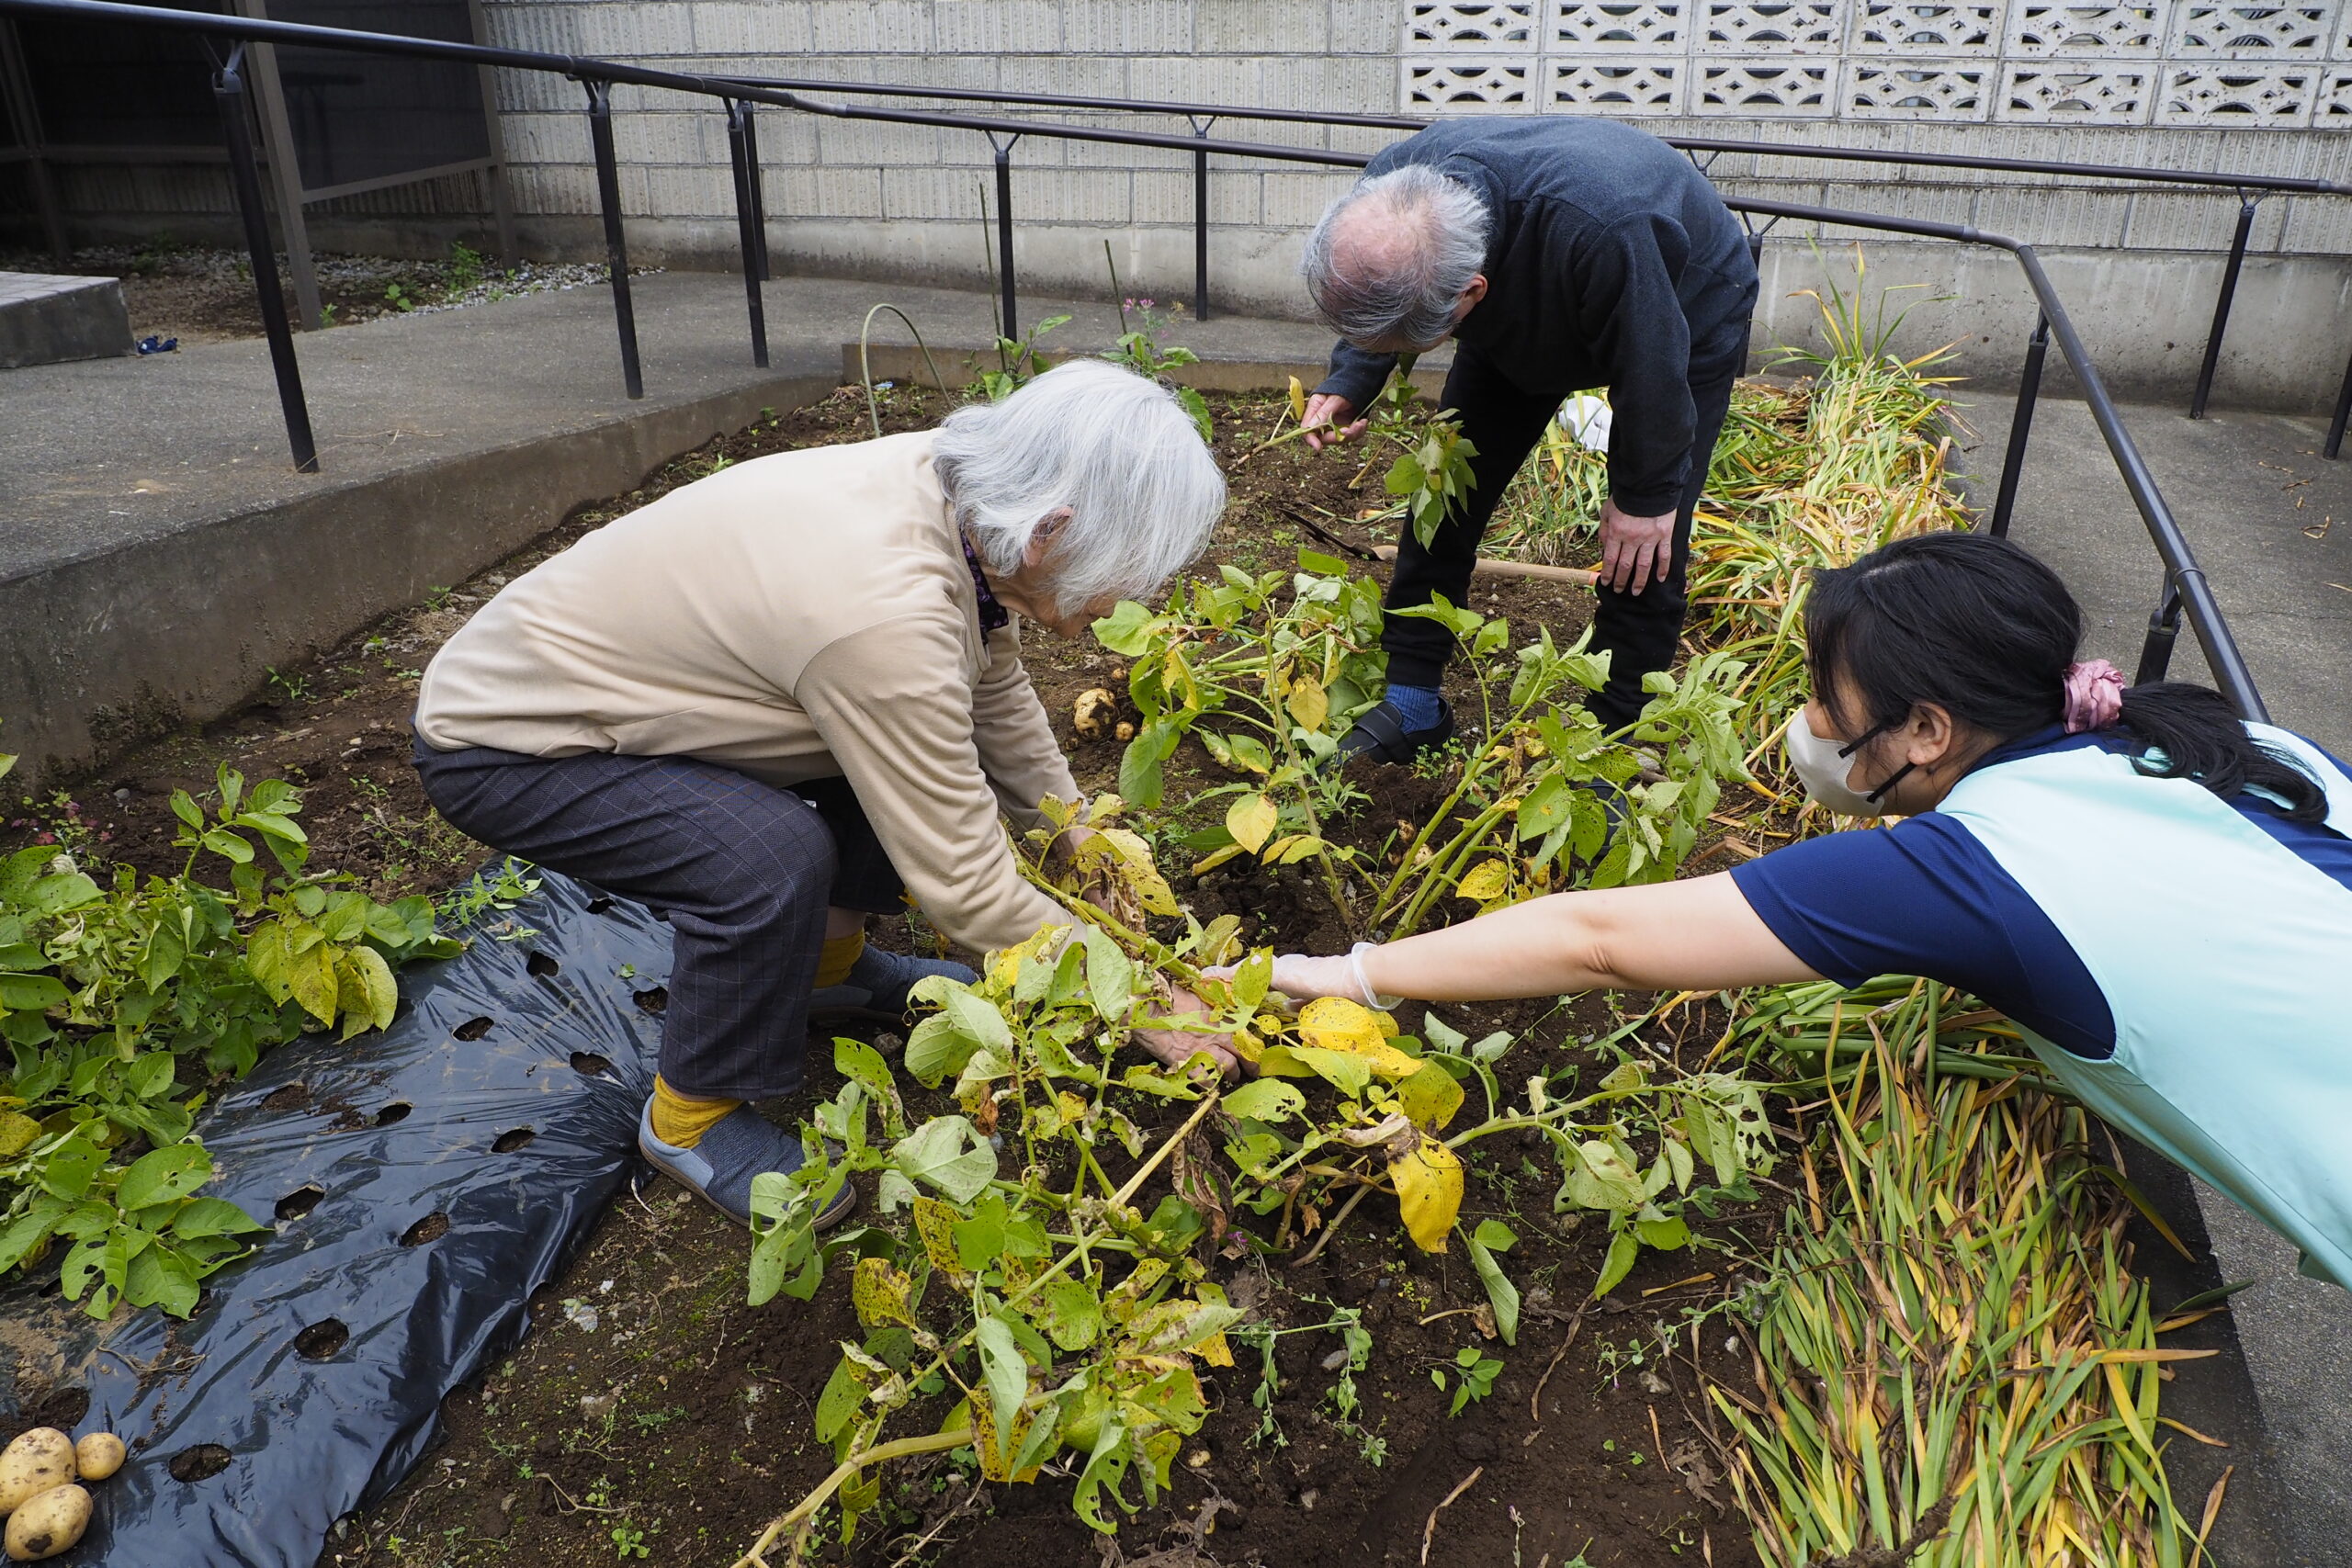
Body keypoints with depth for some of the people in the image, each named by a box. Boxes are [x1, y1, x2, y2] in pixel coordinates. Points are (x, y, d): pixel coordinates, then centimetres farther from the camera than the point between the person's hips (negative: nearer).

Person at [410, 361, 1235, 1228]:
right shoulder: (884, 611, -38)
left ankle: (828, 961, 21)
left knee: (923, 753, 0)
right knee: (777, 860, -31)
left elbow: (998, 690, 5)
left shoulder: (950, 488, -13)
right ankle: (690, 1114, -5)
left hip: (604, 668, 8)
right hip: (503, 742, -8)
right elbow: (963, 884, -29)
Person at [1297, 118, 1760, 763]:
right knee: (1446, 488, 0)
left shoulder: (1598, 231, -50)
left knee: (1642, 549, -10)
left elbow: (1650, 369, -31)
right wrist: (1348, 385, -26)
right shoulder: (1391, 191, -32)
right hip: (1526, 313, 5)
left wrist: (1646, 495, -19)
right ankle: (1411, 704, 13)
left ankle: (1615, 738, 8)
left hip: (1687, 314, -5)